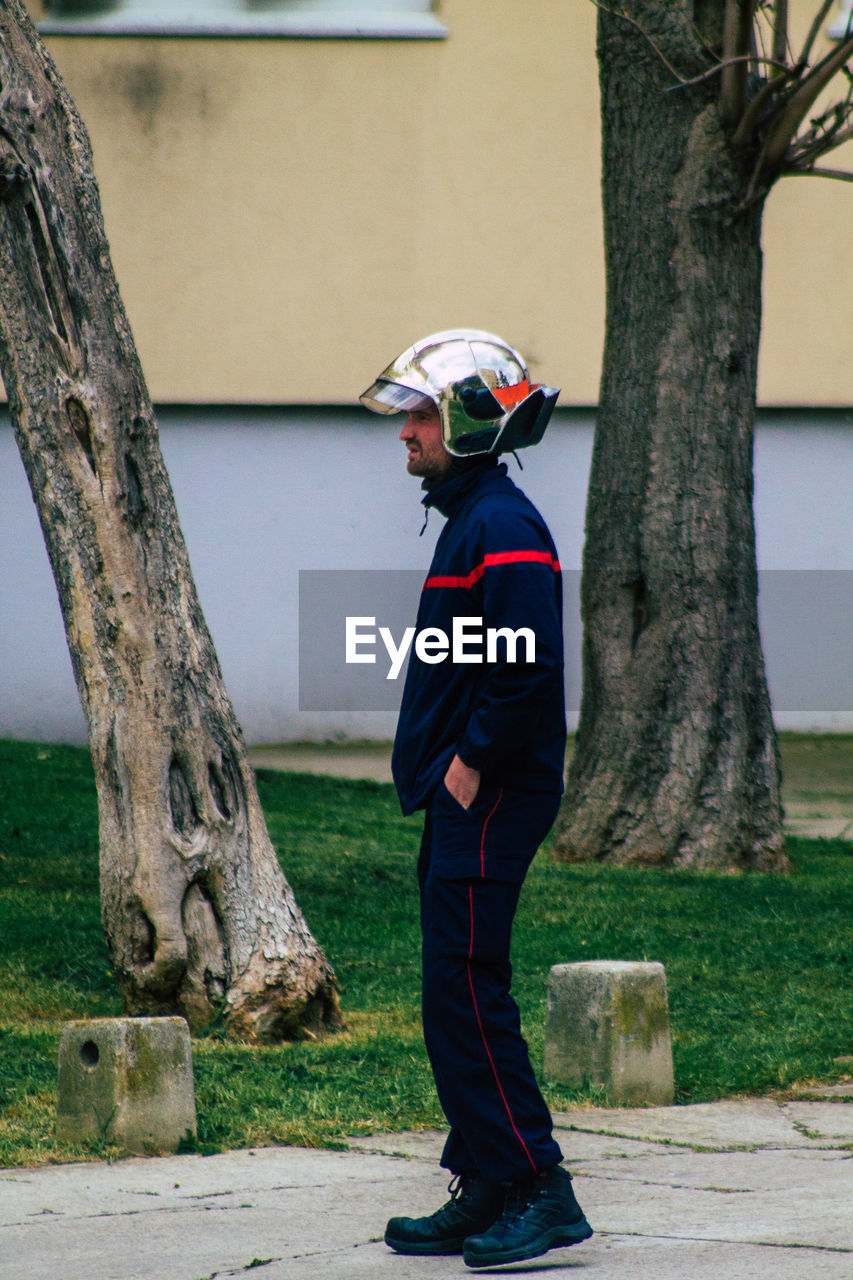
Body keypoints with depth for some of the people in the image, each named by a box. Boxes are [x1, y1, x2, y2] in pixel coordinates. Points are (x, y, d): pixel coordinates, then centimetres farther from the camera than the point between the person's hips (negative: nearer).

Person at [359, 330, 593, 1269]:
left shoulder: (504, 530, -15)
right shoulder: (469, 522, 18)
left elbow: (531, 669, -24)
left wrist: (471, 762, -18)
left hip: (491, 801, -11)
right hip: (462, 802, 11)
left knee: (466, 993, -12)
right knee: (459, 995, 12)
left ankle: (540, 1192, -10)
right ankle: (484, 1194, 16)